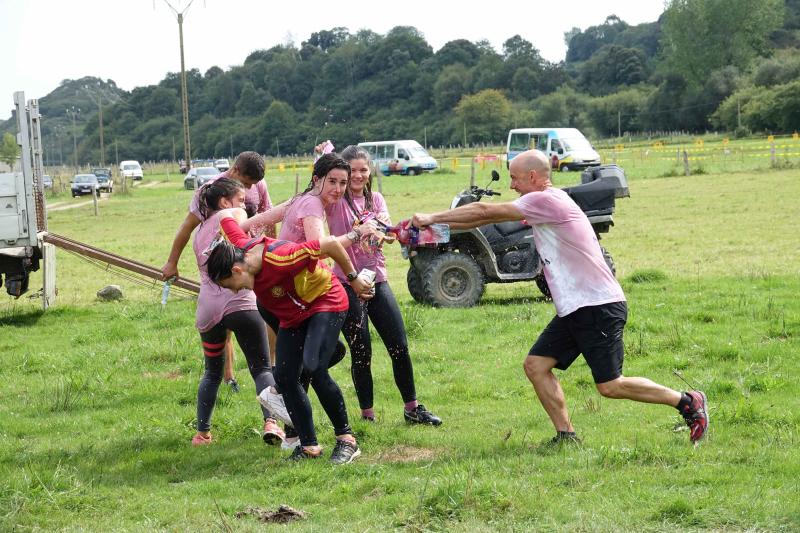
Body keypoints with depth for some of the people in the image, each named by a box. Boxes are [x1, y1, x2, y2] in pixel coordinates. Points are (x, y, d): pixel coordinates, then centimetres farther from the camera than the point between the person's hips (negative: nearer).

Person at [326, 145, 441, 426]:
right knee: (361, 353, -1)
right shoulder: (335, 201, -3)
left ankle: (412, 408, 15)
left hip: (377, 279, 4)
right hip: (347, 283, -4)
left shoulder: (376, 199, 8)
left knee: (400, 347, 4)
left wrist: (385, 226, -29)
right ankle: (367, 414, 10)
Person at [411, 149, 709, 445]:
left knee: (610, 386, -8)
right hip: (574, 310, 10)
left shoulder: (546, 201, -15)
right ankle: (566, 436, 5)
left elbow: (485, 212, -14)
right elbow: (490, 217, 18)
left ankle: (688, 402, 5)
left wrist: (433, 217, -6)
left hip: (599, 307, -10)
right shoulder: (541, 204, 15)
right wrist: (439, 226, 12)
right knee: (536, 365, 2)